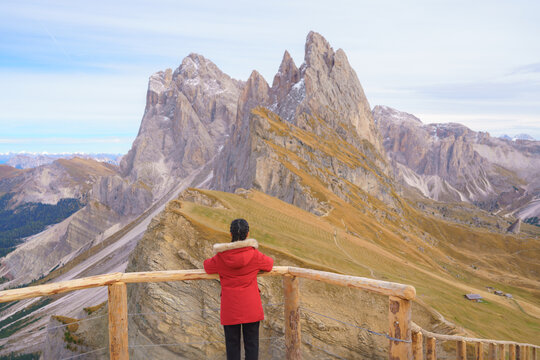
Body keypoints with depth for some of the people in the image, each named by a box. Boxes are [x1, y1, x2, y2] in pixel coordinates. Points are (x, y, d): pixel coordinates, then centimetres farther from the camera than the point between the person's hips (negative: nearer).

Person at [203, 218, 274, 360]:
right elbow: (269, 263, 8)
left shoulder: (221, 256, -9)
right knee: (251, 343, 10)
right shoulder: (254, 255, -11)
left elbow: (207, 265, 10)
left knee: (232, 343, 11)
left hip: (230, 308, 1)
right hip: (251, 307, 0)